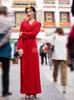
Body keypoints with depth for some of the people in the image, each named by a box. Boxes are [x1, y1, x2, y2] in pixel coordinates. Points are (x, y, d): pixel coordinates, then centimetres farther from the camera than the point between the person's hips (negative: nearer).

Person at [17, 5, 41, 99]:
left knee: (33, 68, -2)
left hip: (32, 46, -2)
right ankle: (27, 91, 6)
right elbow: (20, 36, 3)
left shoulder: (37, 23, 9)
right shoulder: (23, 23, 14)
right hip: (24, 47, 2)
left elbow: (34, 33, -10)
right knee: (25, 68, 0)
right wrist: (20, 48, -9)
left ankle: (34, 91, 4)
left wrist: (23, 33, -1)